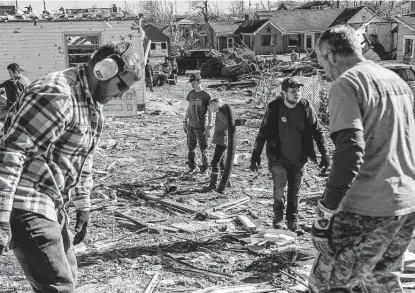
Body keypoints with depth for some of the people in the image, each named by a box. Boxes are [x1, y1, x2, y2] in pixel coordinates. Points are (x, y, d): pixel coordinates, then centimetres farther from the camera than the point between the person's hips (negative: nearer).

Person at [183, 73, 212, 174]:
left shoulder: (206, 95, -10)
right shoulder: (191, 93, 6)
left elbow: (210, 111, -9)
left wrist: (209, 127, -13)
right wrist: (185, 121, 15)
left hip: (201, 126, -5)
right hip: (191, 125, 5)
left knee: (203, 148, 4)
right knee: (191, 147, 10)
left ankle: (205, 167, 19)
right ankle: (191, 166, 24)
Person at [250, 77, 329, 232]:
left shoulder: (306, 107, -7)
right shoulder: (274, 108, -12)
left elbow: (317, 132, 1)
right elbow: (263, 132, -5)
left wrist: (324, 155, -2)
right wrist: (255, 155, -7)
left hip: (299, 159, 2)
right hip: (278, 157, -2)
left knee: (294, 191, 10)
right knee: (279, 187, -13)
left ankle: (293, 220, 28)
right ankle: (278, 216, 12)